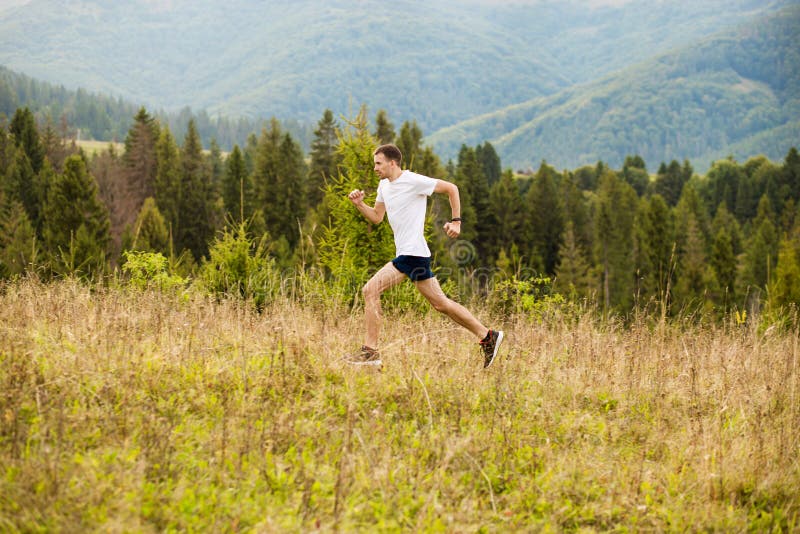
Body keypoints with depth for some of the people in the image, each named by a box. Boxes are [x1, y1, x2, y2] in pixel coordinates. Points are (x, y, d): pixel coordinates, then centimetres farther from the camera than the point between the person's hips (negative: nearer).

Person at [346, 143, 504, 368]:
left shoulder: (413, 181, -11)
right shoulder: (384, 185, 15)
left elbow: (451, 188, -5)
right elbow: (376, 217, 21)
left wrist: (456, 221, -9)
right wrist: (359, 204, 4)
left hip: (413, 253, -9)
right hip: (406, 254, 9)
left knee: (370, 290, -13)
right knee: (440, 303, 10)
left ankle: (370, 351, -8)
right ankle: (487, 336, 16)